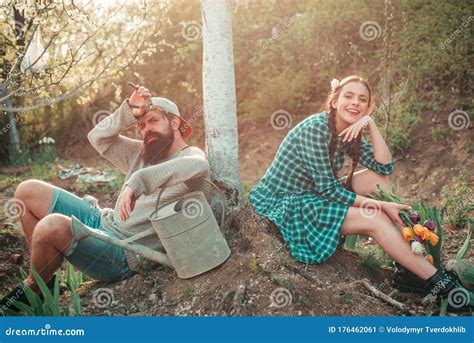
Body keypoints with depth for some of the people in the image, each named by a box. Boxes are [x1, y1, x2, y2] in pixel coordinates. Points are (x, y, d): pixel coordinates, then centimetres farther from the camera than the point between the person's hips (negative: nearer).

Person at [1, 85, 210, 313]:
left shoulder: (190, 155, -10)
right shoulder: (143, 153, 14)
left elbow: (199, 166, -37)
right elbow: (98, 138, 13)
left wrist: (138, 182, -46)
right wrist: (128, 111, -2)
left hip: (122, 256, -9)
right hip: (102, 221, 9)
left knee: (53, 226, -33)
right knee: (28, 191, 7)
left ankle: (31, 290, -1)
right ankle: (44, 274, 12)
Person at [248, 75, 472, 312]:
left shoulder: (348, 133, 5)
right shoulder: (315, 129, -21)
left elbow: (385, 167, -3)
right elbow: (328, 189, -23)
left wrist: (370, 124, -12)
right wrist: (379, 206, -20)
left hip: (312, 195, 9)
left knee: (377, 179, -3)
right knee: (374, 220, -20)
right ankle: (437, 281, -8)